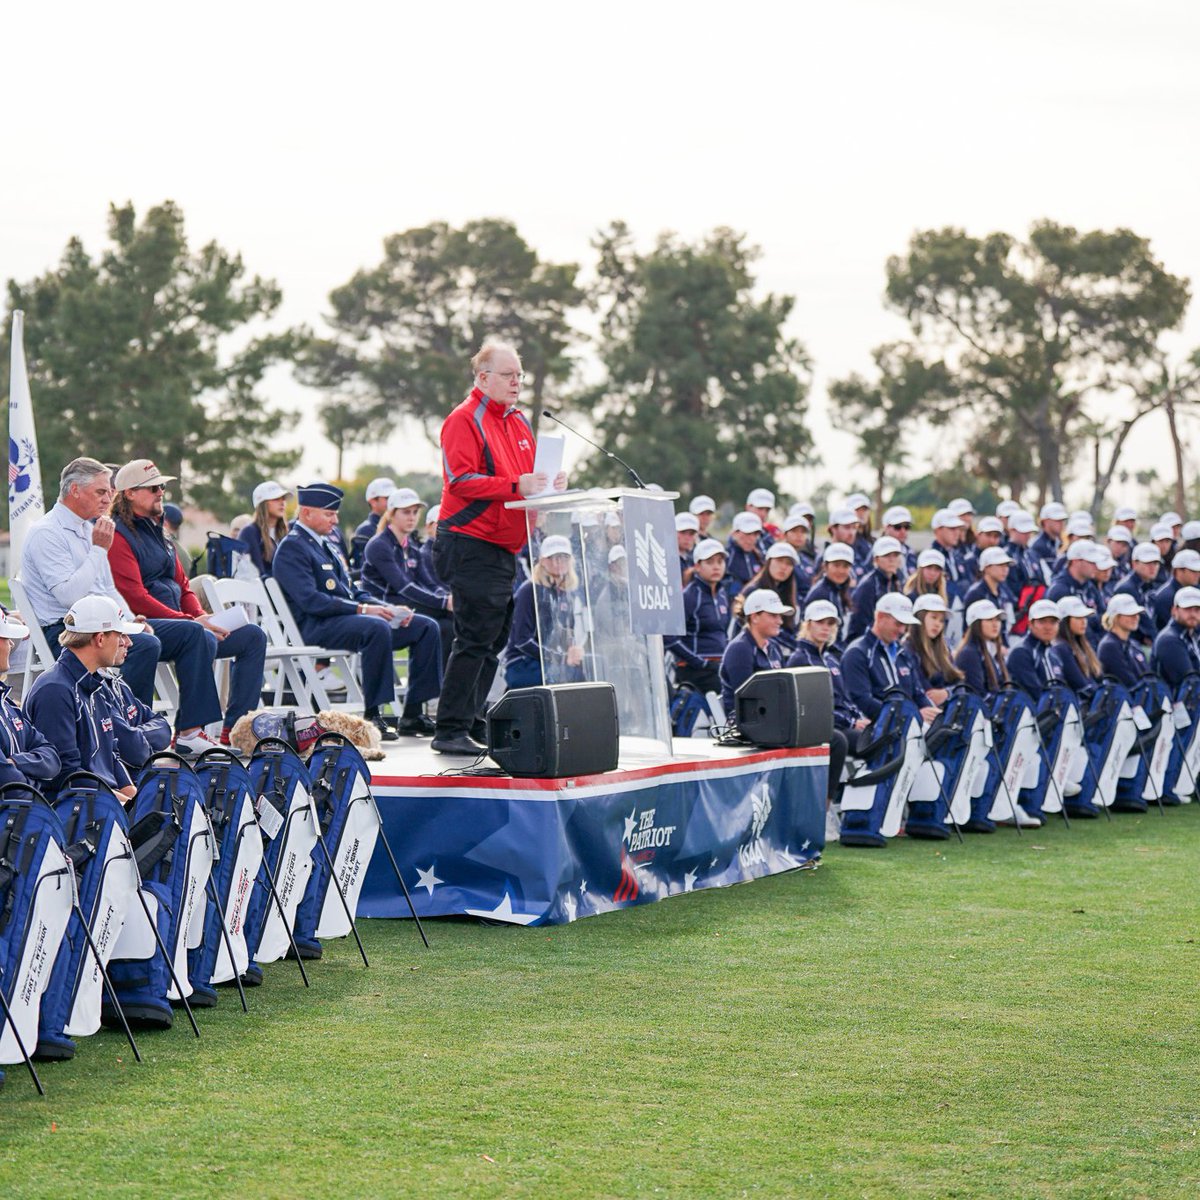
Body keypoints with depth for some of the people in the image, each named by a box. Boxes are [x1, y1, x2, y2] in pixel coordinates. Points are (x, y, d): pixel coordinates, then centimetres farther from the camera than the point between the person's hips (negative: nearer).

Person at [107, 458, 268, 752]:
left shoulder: (156, 532, 23)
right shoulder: (119, 537, -7)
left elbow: (183, 586, 23)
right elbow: (136, 599, -17)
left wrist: (202, 616, 1)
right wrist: (191, 621, -21)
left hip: (174, 623, 10)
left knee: (253, 636, 0)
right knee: (198, 636, -38)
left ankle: (235, 729, -7)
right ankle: (189, 733, -38)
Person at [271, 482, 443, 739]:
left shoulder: (325, 544, 23)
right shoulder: (291, 548, -8)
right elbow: (310, 601, -20)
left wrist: (385, 607, 5)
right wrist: (361, 609, -24)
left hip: (347, 618, 10)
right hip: (317, 627, -10)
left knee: (426, 627, 0)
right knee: (377, 628, -38)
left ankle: (412, 714, -3)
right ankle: (372, 715, -32)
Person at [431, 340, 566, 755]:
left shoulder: (519, 423, 18)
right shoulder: (465, 420, -8)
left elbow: (528, 478, 25)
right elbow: (460, 480, -18)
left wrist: (548, 483, 3)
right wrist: (514, 486, -25)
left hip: (504, 548, 9)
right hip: (470, 545, -9)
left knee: (493, 640, 10)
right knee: (476, 638, -12)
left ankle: (473, 725, 17)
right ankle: (451, 731, -9)